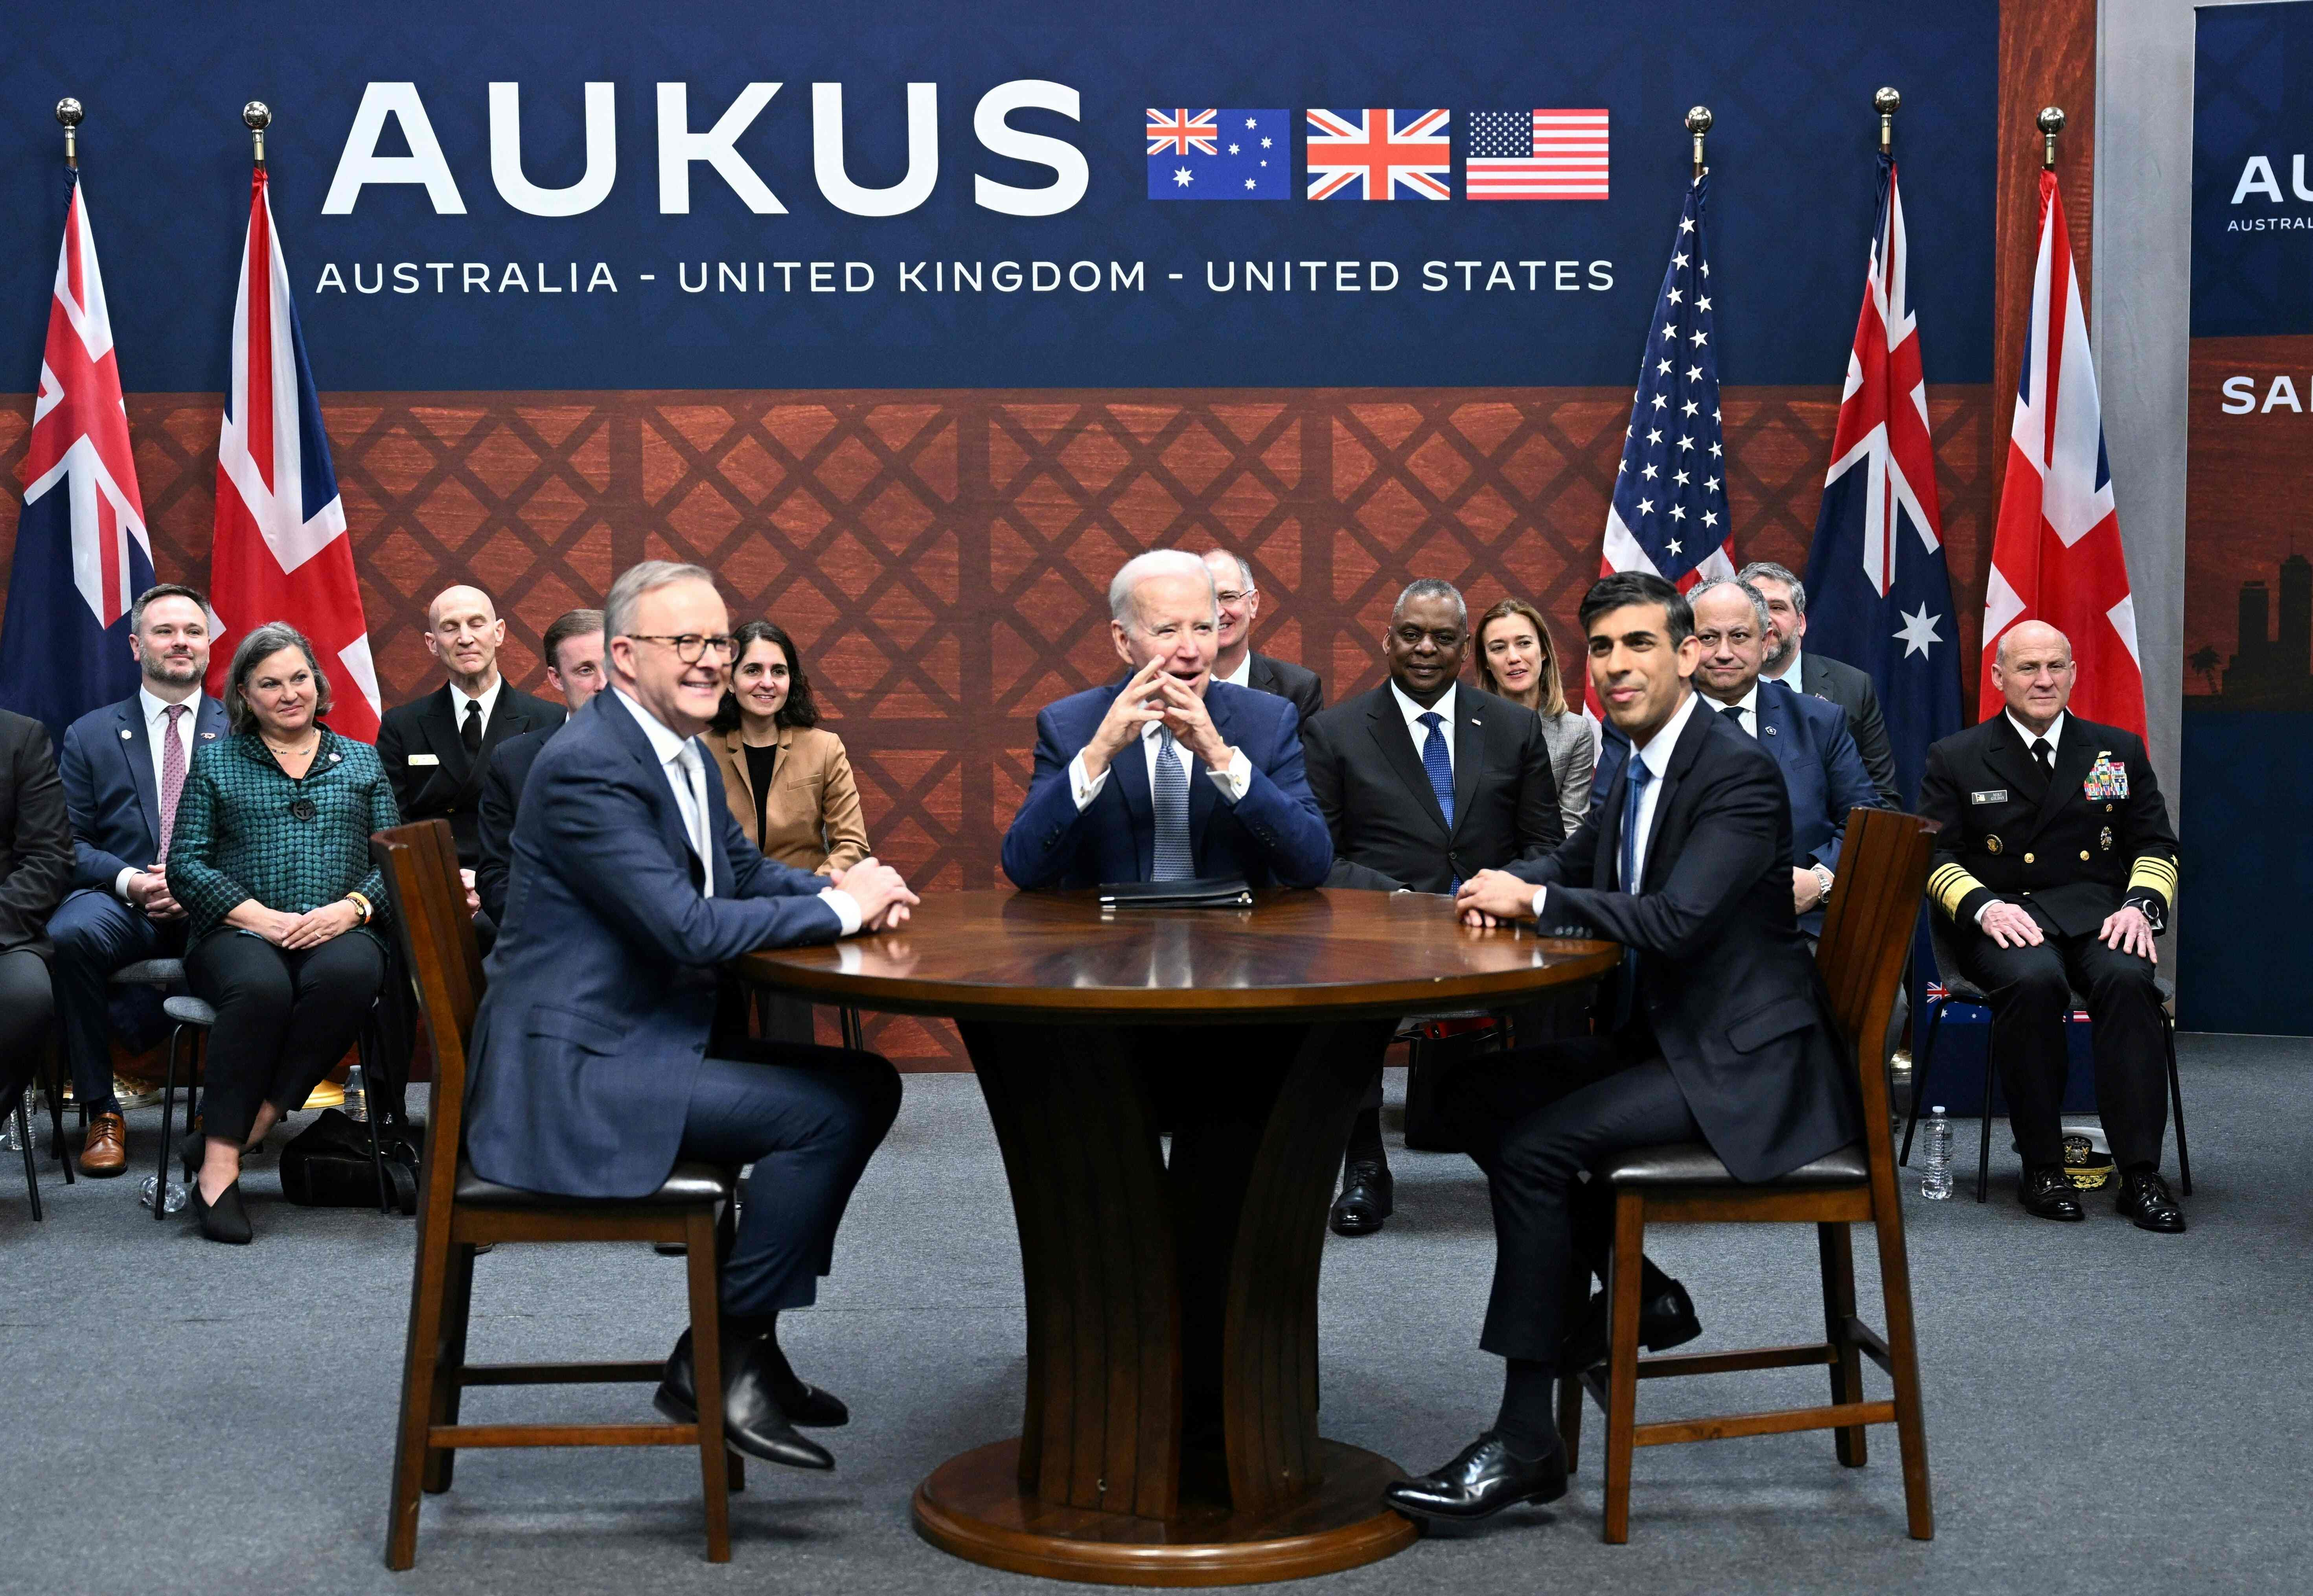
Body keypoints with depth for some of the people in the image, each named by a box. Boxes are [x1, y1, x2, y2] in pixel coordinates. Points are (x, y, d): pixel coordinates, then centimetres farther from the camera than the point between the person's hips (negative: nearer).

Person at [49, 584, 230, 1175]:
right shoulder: (90, 735, 15)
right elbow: (70, 843, 9)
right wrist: (129, 880, -12)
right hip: (123, 904, 1)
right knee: (70, 934, -34)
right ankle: (101, 1113, -18)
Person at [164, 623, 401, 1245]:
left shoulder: (363, 762, 20)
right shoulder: (215, 762, 16)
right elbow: (186, 864, 5)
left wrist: (352, 908, -11)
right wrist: (261, 917, -11)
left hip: (340, 931, 1)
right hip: (240, 932, -1)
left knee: (349, 974, -37)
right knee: (260, 985, -38)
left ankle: (254, 1125, -30)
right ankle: (217, 1163, -33)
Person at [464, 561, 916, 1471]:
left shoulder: (686, 754, 13)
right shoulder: (588, 766, -18)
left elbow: (748, 872, 21)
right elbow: (688, 927, -25)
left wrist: (850, 892, -1)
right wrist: (839, 907, -15)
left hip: (649, 1044, 10)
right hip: (573, 1073, -10)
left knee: (866, 1085, 7)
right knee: (826, 1111, -19)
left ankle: (747, 1336, 12)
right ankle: (716, 1363, -6)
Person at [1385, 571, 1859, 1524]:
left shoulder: (1739, 773, -17)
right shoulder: (1636, 773, 12)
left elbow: (1675, 920, -28)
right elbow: (1570, 870, 25)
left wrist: (1536, 901, -18)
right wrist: (1503, 890, 2)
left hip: (1739, 1067, -10)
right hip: (1659, 1040, 10)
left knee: (1532, 1146, -22)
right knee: (1481, 1097, 1)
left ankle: (1525, 1442, -14)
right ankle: (1637, 1292, 11)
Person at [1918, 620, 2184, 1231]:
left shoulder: (2119, 751, 17)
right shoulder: (1956, 758, 11)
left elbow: (2156, 846, 14)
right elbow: (1936, 857, 4)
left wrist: (2141, 904, -7)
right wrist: (1984, 905, -16)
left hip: (2098, 912, 2)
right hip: (2004, 918, -2)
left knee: (2126, 976, -33)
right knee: (2034, 979, -36)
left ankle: (2141, 1173, -31)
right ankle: (2042, 1167, -25)